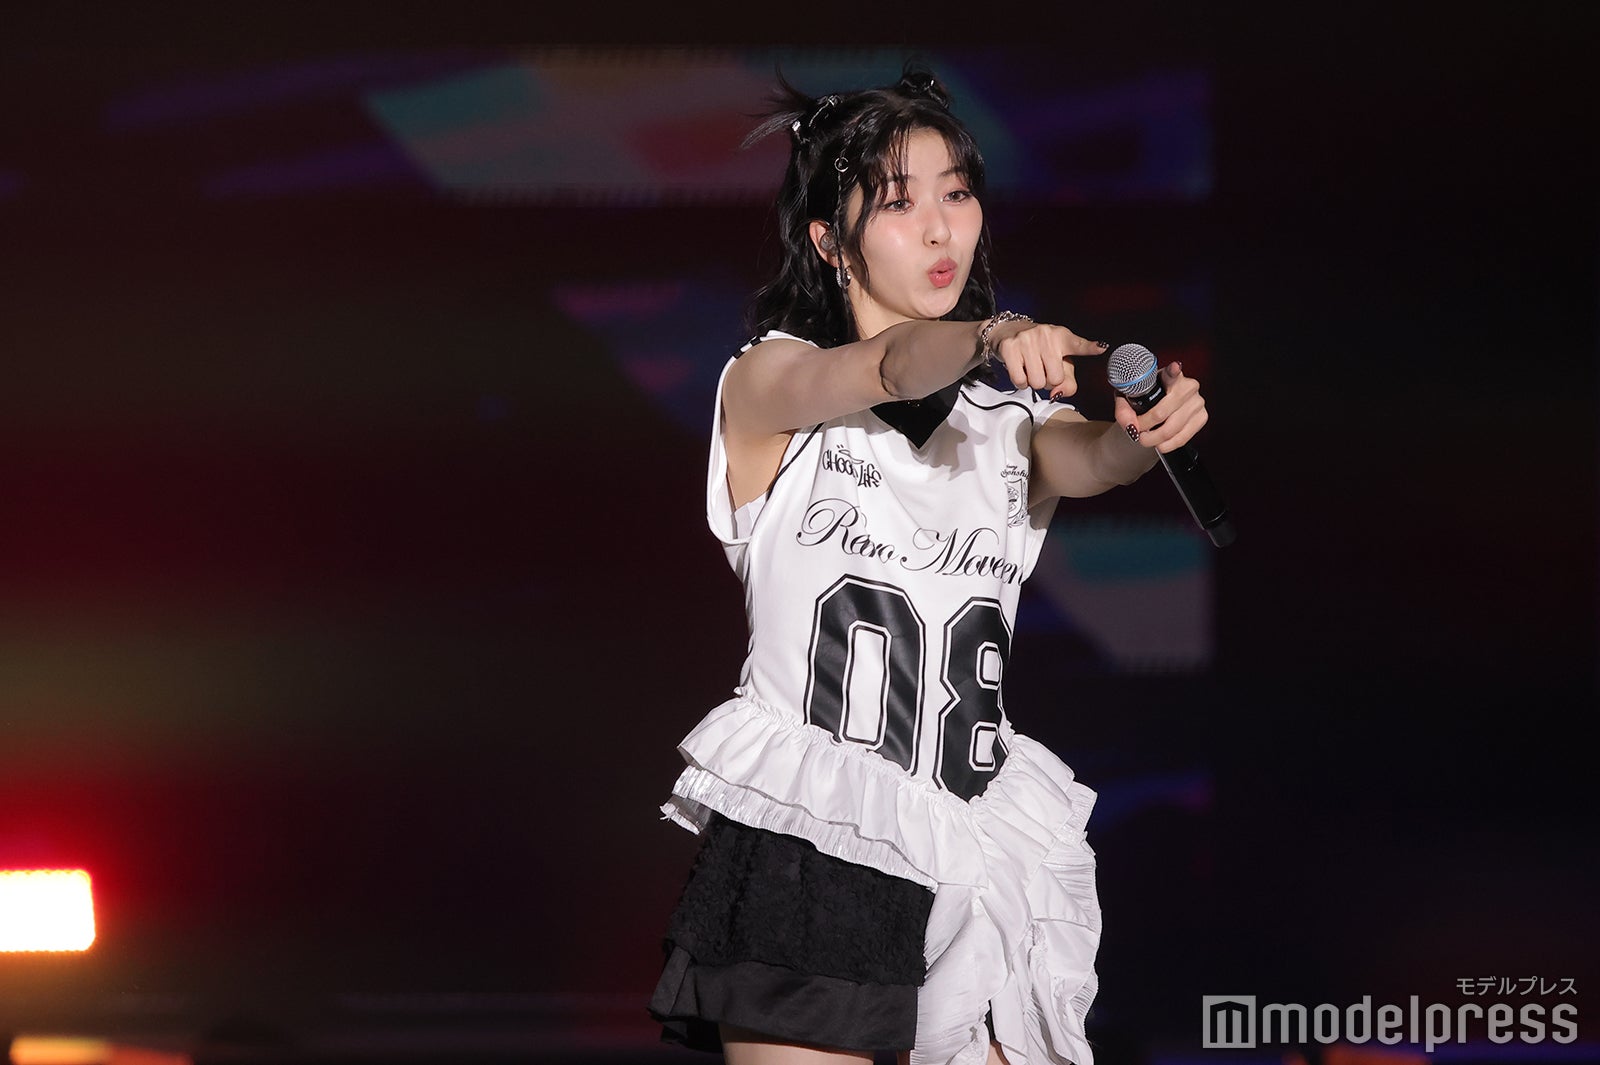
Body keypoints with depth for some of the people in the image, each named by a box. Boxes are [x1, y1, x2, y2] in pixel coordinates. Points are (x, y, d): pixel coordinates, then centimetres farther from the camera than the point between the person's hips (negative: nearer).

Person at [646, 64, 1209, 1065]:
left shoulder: (1012, 411, 12)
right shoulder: (770, 382, 2)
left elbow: (1084, 459, -11)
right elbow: (890, 367, -20)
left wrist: (1140, 435, -35)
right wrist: (989, 336, -41)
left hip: (973, 854, 3)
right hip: (805, 842, -3)